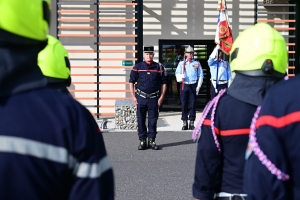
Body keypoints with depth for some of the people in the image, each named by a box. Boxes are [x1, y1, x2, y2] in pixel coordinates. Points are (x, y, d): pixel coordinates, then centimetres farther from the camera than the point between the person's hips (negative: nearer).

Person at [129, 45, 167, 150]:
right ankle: (142, 141, 12)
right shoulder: (137, 67, 2)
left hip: (154, 98, 0)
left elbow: (164, 83, 6)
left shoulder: (159, 67, 3)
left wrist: (161, 97, 0)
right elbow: (131, 82, 6)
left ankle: (152, 140, 13)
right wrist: (133, 97, 0)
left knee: (153, 120, 4)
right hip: (141, 98, 0)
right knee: (141, 120, 3)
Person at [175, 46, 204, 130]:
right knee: (184, 104, 0)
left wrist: (198, 87, -2)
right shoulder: (181, 63, 10)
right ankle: (185, 123, 7)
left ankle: (192, 122, 7)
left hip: (193, 85, 0)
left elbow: (200, 76, 7)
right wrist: (181, 76, -22)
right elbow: (177, 73, 1)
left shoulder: (197, 64, 9)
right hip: (184, 85, 0)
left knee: (193, 104, 0)